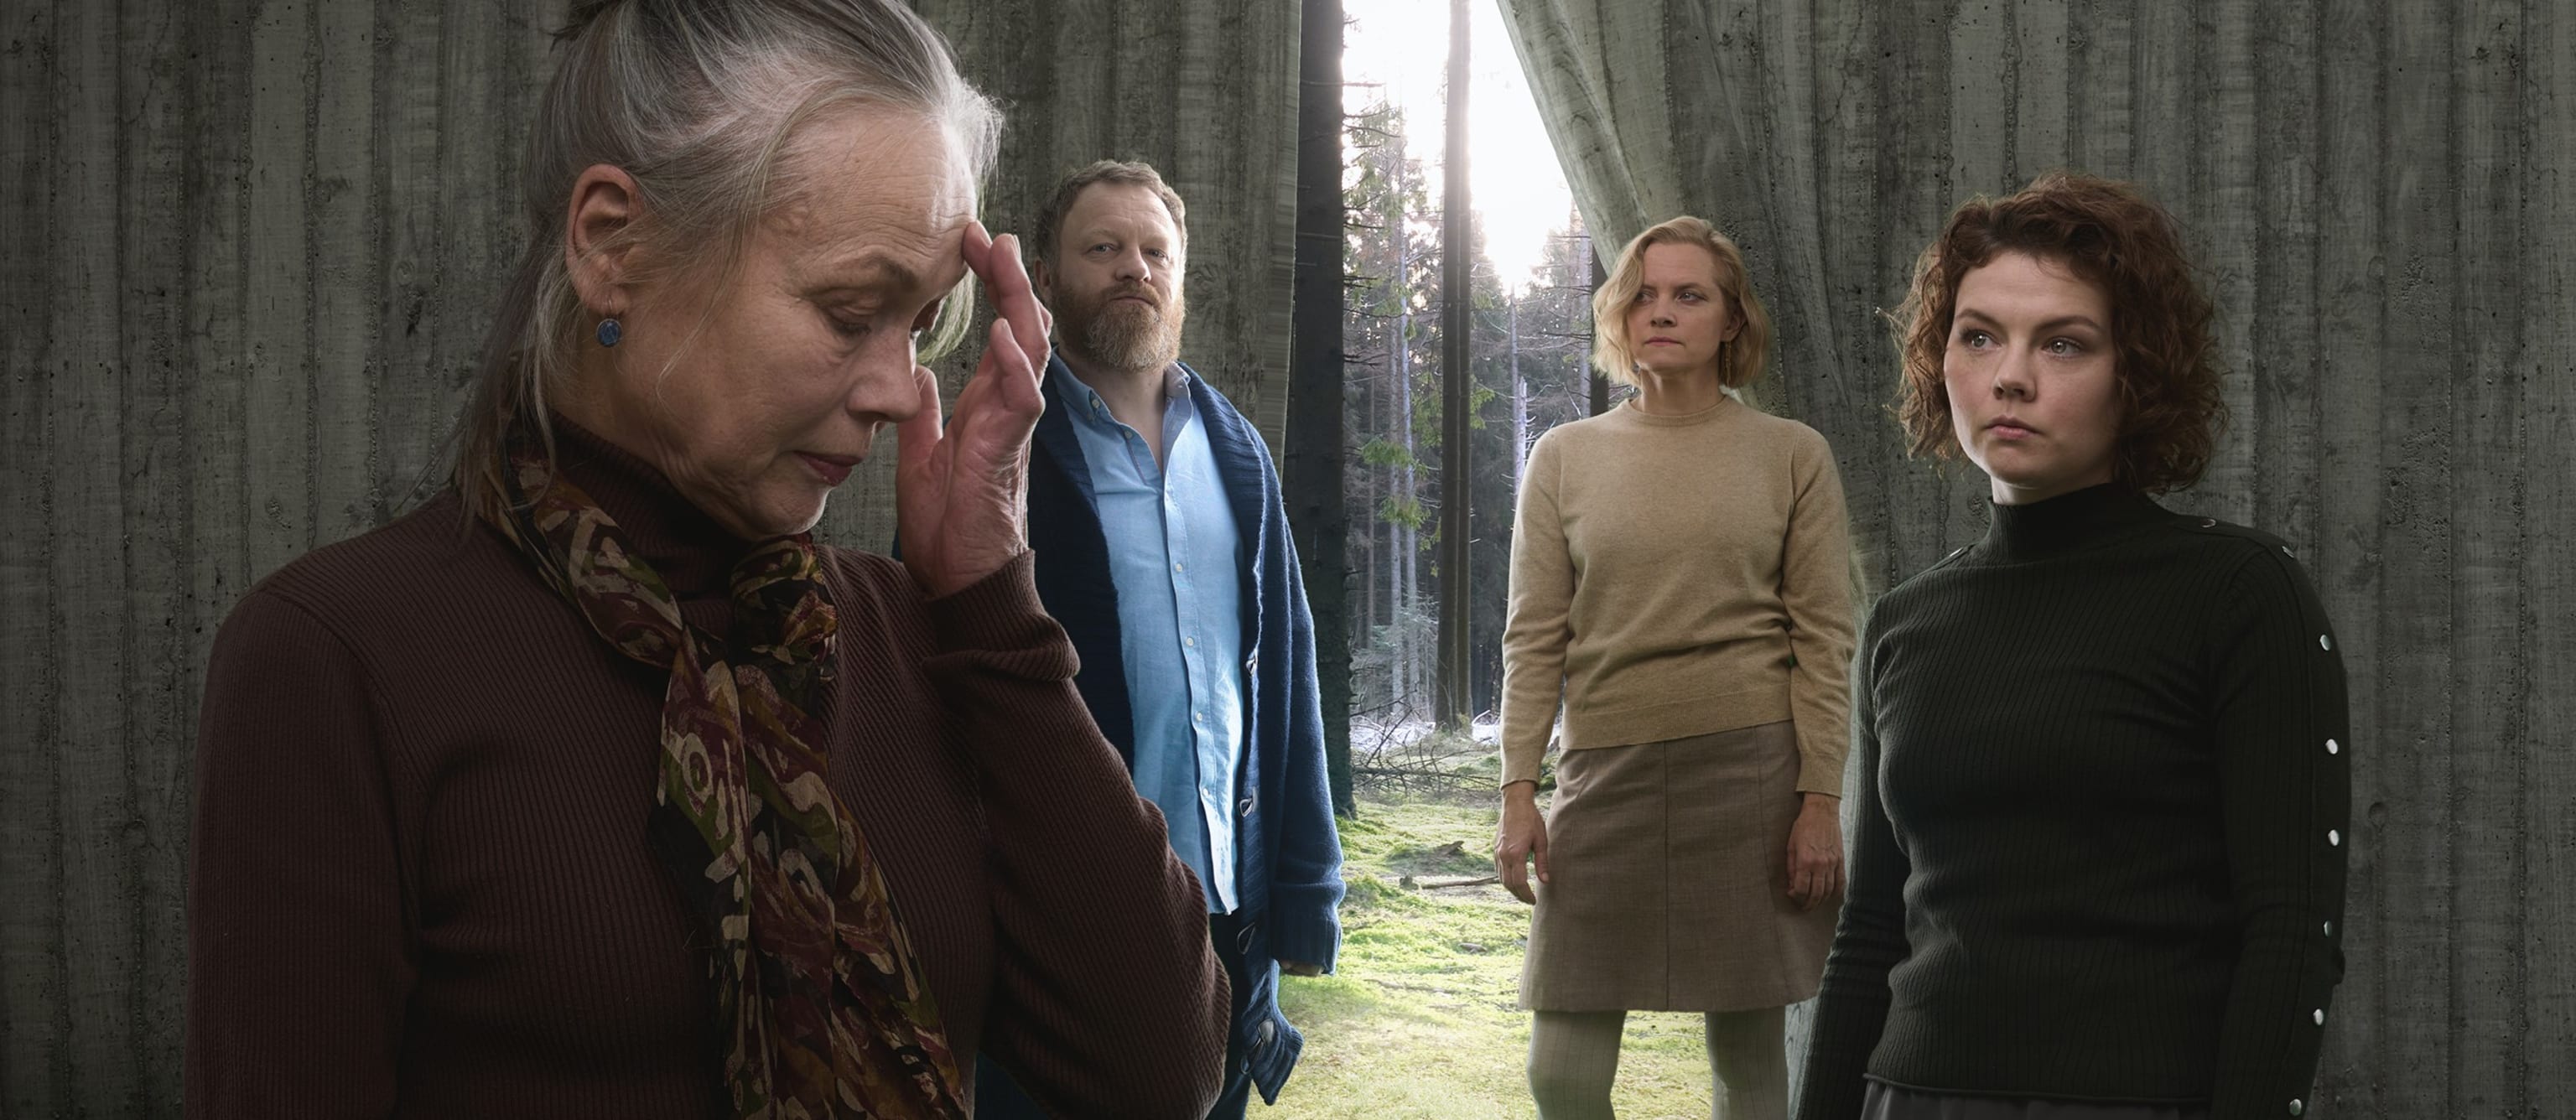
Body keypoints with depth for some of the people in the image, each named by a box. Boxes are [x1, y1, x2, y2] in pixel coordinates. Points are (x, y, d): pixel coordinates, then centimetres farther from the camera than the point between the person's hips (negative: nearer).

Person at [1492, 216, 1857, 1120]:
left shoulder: (1792, 455, 5)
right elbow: (1534, 640, 7)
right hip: (1606, 772, 1)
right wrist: (1518, 789, -1)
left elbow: (1823, 639, 2)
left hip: (1750, 768, -1)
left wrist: (1821, 799, -5)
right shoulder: (1564, 458, 10)